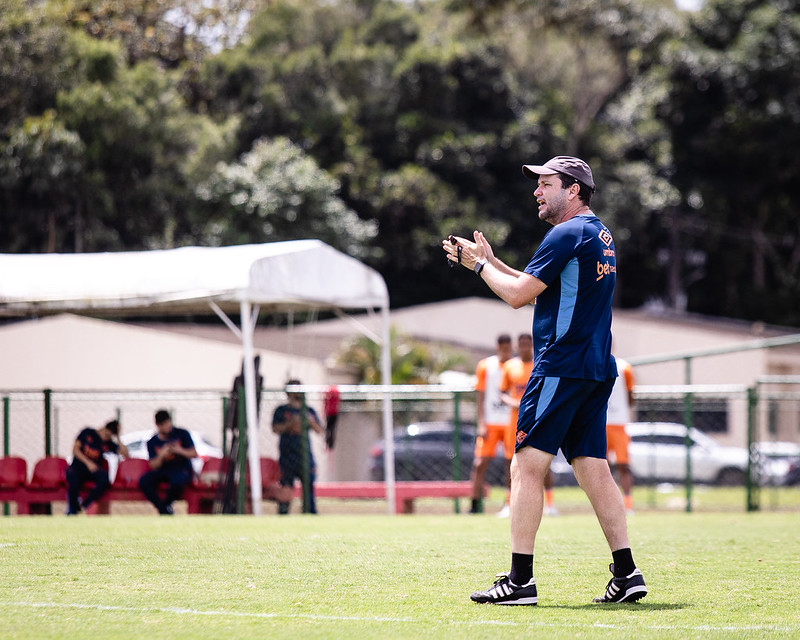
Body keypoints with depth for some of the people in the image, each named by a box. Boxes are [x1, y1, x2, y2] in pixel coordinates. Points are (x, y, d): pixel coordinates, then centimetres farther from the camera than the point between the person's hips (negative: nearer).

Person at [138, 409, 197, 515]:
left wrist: (180, 451, -20)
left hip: (182, 469, -3)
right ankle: (164, 510, -15)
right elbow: (153, 466, -1)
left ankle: (166, 504, -7)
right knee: (143, 481, -25)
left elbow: (194, 454, -1)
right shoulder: (152, 442, 3)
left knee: (178, 482, -39)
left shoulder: (182, 434, -1)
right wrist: (161, 456, -21)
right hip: (163, 470, 3)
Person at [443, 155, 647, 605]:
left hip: (561, 366, -9)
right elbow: (540, 291, 26)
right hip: (597, 369, 9)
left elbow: (518, 295, -12)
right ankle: (626, 573, 2)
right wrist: (491, 261, 22)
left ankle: (521, 580, -10)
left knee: (527, 467, -7)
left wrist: (479, 265, 3)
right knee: (594, 470, 8)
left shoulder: (568, 234, -11)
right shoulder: (600, 235, 20)